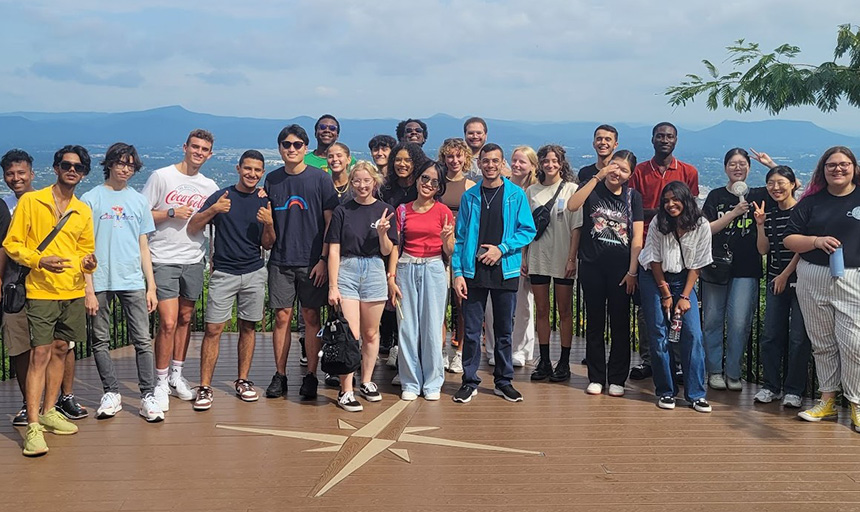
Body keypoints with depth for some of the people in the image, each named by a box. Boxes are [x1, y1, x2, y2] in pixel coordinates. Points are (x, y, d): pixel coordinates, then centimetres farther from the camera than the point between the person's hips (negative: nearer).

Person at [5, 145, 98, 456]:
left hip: (73, 292, 5)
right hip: (41, 290, -5)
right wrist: (39, 260, -19)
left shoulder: (84, 211, 12)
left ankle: (49, 412, 24)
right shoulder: (30, 201, -2)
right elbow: (11, 244, -3)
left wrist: (88, 262, -2)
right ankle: (33, 426, -8)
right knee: (40, 354, -9)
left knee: (60, 351, 12)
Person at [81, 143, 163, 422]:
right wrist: (88, 289, -7)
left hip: (133, 281, 2)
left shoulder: (139, 200, 12)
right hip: (100, 281, -2)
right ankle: (111, 394, 17)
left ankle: (147, 396, 3)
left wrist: (151, 286, 9)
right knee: (101, 341, 5)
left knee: (143, 340, -2)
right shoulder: (91, 199, 3)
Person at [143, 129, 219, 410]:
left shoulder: (210, 186, 11)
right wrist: (172, 212, -13)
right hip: (164, 260, -5)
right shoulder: (161, 176, -2)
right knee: (168, 322, -10)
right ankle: (160, 383, 3)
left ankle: (176, 376, 26)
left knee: (185, 319, 12)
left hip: (193, 261, 5)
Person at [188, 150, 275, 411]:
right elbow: (192, 227, -3)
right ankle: (205, 387, -1)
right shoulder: (221, 196, 1)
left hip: (254, 273, 2)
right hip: (223, 272, -2)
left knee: (248, 327, 8)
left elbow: (267, 245, 9)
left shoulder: (265, 202, 7)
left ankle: (243, 381, 19)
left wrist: (269, 223, -11)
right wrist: (213, 210, -19)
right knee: (213, 329, -6)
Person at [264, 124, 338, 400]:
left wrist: (323, 259, -8)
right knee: (282, 316, 4)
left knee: (311, 317, 3)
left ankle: (311, 377, 12)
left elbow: (331, 221, -2)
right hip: (280, 260, 2)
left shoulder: (320, 178, -1)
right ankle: (279, 375, 14)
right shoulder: (272, 179, 9)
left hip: (312, 261, -2)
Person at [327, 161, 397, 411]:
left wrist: (382, 232, -16)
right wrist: (333, 286, -7)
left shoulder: (385, 210, 4)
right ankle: (346, 391, -1)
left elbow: (387, 251, 4)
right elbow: (334, 251, -2)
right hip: (346, 271, -2)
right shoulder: (342, 211, 0)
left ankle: (367, 381, 29)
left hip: (374, 272, 2)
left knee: (370, 333, 13)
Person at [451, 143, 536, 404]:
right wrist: (457, 272, -4)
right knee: (471, 330, 2)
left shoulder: (516, 195, 2)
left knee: (504, 331, 9)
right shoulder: (469, 196, 6)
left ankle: (504, 381, 21)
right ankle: (470, 381, 14)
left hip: (505, 271, 0)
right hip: (473, 271, 1)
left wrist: (502, 248, -11)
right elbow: (460, 237, 5)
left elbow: (528, 231, 1)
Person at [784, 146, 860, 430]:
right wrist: (816, 241, -12)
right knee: (822, 343, 10)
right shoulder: (811, 201, 9)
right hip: (813, 280, 3)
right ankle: (828, 401, 21)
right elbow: (789, 240, 6)